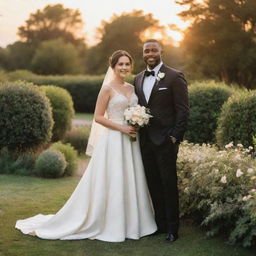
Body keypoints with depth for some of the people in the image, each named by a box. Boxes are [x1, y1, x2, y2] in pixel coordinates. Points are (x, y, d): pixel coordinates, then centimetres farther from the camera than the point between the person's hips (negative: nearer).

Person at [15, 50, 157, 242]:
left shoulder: (132, 88, 12)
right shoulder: (107, 88, -7)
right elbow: (98, 117, -10)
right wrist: (121, 128, -16)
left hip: (130, 141, 7)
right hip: (113, 141, -7)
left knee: (131, 182, 10)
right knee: (109, 183, -2)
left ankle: (129, 223, 22)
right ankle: (109, 225, 9)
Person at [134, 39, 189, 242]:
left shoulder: (174, 77, -6)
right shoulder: (138, 78, 13)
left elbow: (182, 110, -9)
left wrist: (175, 137, -13)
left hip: (165, 141, -6)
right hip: (145, 140, 6)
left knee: (169, 185, 1)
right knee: (153, 185, 11)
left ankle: (172, 229, 12)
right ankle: (160, 224, 22)